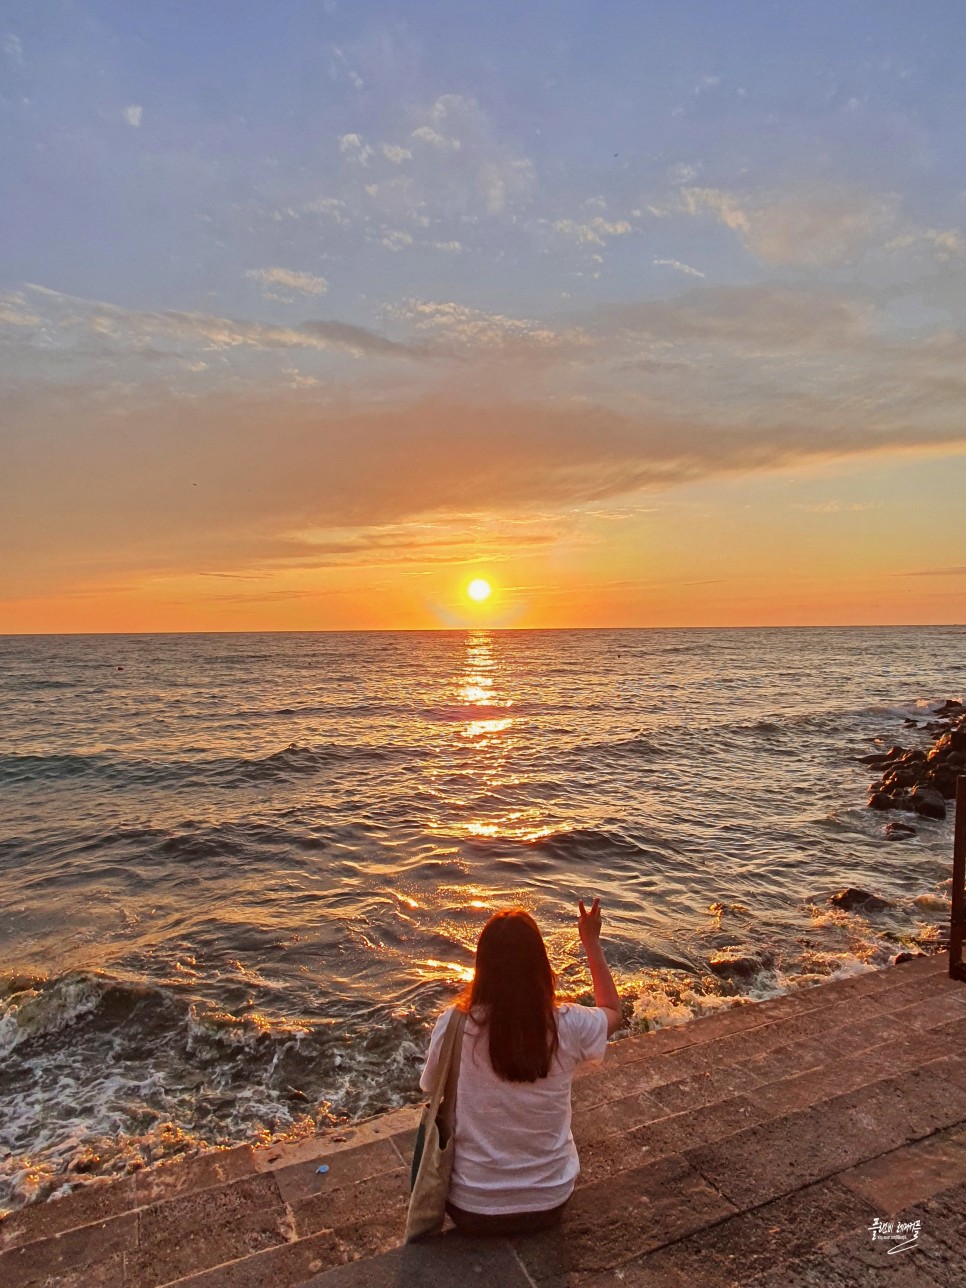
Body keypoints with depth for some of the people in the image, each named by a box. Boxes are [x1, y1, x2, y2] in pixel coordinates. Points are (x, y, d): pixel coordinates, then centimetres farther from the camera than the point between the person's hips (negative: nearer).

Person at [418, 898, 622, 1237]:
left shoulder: (453, 1025, -23)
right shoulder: (568, 1025, -21)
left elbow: (432, 1089, -1)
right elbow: (613, 1011, 4)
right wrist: (592, 943, 9)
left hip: (471, 1211, -1)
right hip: (549, 1206, 2)